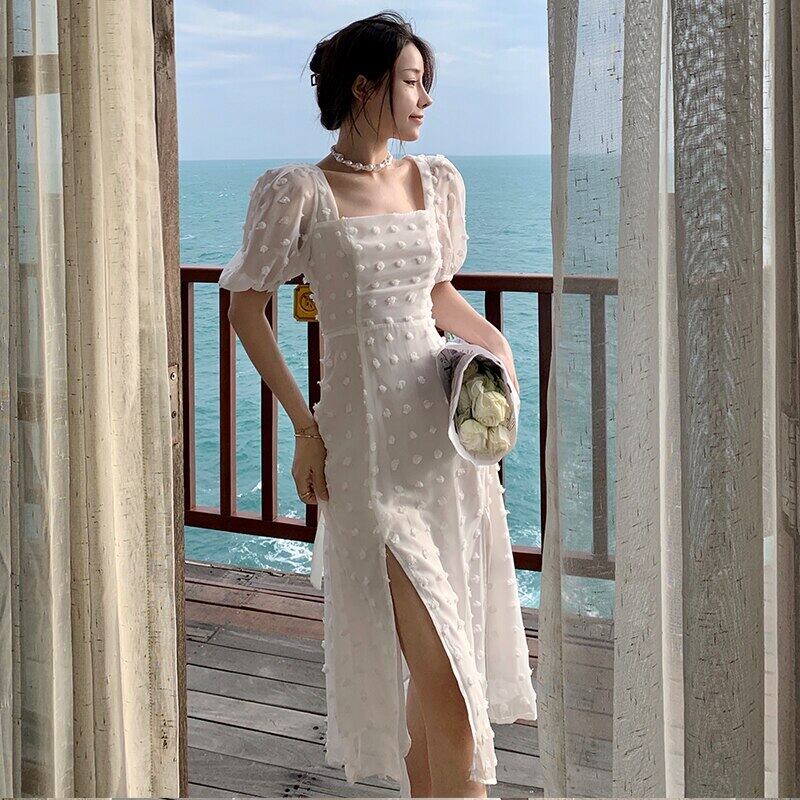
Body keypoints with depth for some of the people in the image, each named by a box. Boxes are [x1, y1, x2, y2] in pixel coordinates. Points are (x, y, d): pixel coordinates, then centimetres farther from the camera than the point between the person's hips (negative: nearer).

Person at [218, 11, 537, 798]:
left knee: (444, 653, 11)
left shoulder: (437, 181, 10)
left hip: (447, 430, 6)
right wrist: (303, 426, -5)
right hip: (365, 445, -5)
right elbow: (245, 303, 1)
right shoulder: (299, 191, -5)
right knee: (437, 657, -10)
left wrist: (495, 343, 3)